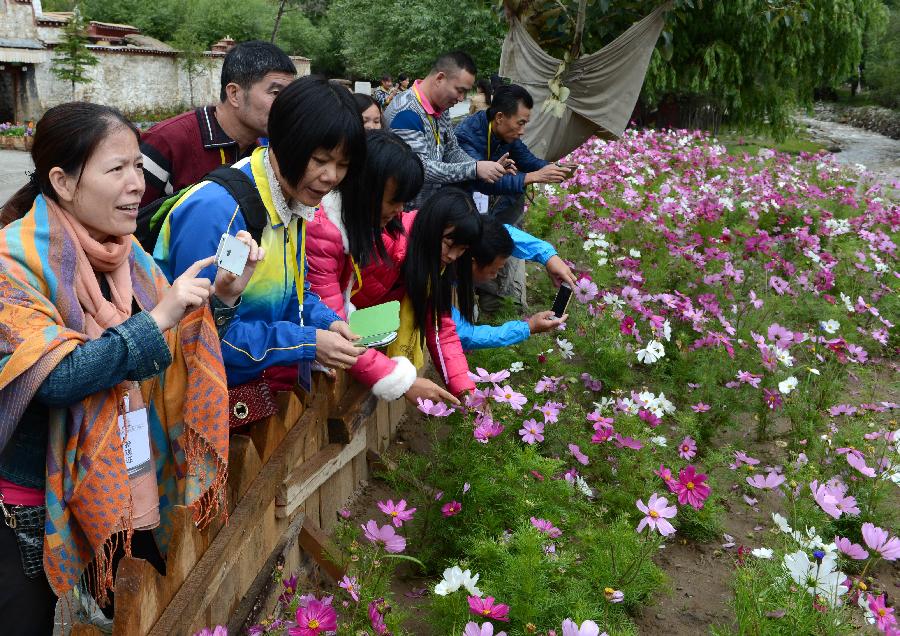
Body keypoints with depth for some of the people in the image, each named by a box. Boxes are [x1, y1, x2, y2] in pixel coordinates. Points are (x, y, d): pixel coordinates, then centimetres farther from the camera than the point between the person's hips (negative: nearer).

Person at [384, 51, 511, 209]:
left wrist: (483, 168, -4)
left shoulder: (441, 106, 8)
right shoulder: (406, 113, -21)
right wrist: (474, 169, -28)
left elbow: (452, 150, 15)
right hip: (407, 210, -8)